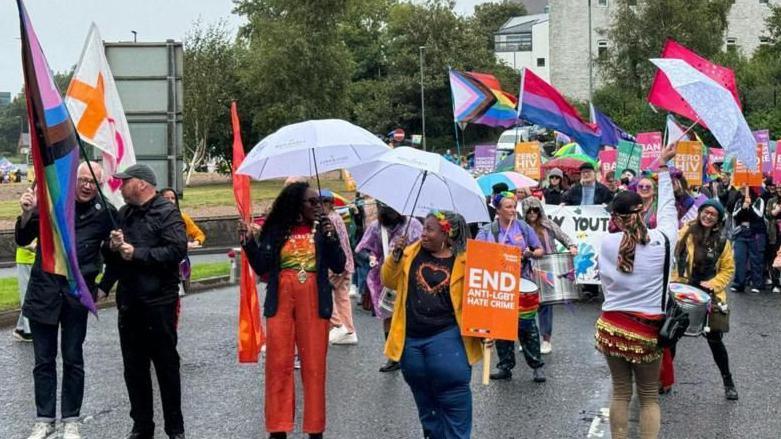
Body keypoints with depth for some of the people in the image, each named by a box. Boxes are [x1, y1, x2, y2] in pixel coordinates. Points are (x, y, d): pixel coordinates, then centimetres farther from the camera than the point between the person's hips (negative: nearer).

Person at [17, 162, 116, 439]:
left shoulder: (105, 213, -3)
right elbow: (22, 240, 2)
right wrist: (28, 213, -15)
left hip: (77, 294, -1)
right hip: (43, 290, 1)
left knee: (73, 360, 8)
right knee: (44, 360, 8)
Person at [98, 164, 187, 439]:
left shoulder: (167, 213, -7)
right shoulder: (123, 214, 15)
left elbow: (177, 250, -21)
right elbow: (109, 255, 19)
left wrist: (137, 254, -19)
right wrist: (112, 247, -4)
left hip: (159, 302, -7)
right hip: (129, 301, 7)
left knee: (166, 364, 3)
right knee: (134, 366, 11)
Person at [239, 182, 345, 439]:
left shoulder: (322, 229, 3)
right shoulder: (276, 231, 4)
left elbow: (339, 267, -2)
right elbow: (261, 268, 1)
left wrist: (331, 238, -15)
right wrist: (249, 241, -13)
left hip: (313, 306, 0)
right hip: (280, 304, 1)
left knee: (314, 367, 2)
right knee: (278, 366, 1)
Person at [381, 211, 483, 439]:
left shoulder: (463, 260, -6)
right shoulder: (412, 253, 6)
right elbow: (390, 281, 7)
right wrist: (396, 256, -8)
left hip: (446, 338, -4)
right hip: (411, 340, 5)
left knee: (453, 398, -2)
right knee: (424, 399, 17)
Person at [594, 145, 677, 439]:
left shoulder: (606, 243, -7)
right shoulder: (661, 241, -7)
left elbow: (604, 283, 6)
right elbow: (667, 208, 8)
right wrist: (663, 167, 17)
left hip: (611, 328, 1)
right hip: (647, 332, -1)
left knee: (620, 393, 13)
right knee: (649, 397, 10)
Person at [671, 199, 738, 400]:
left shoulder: (722, 242, 1)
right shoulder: (684, 233, -5)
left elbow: (728, 269, 7)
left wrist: (712, 284, -7)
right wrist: (674, 280, -14)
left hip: (709, 295, 0)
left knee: (715, 340, 1)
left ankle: (728, 382, 17)